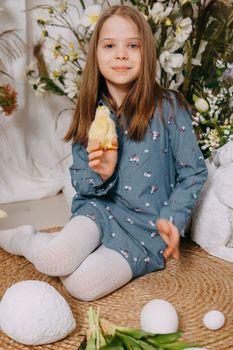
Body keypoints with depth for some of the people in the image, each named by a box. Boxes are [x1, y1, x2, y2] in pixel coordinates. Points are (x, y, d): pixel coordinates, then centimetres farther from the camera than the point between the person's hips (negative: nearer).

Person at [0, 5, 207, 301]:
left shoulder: (168, 107, -9)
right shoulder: (90, 113, 1)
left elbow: (193, 173, -4)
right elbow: (79, 182, 5)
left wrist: (173, 218, -16)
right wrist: (99, 175, -17)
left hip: (148, 224, -2)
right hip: (100, 208, 2)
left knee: (81, 283, -27)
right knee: (56, 259, -28)